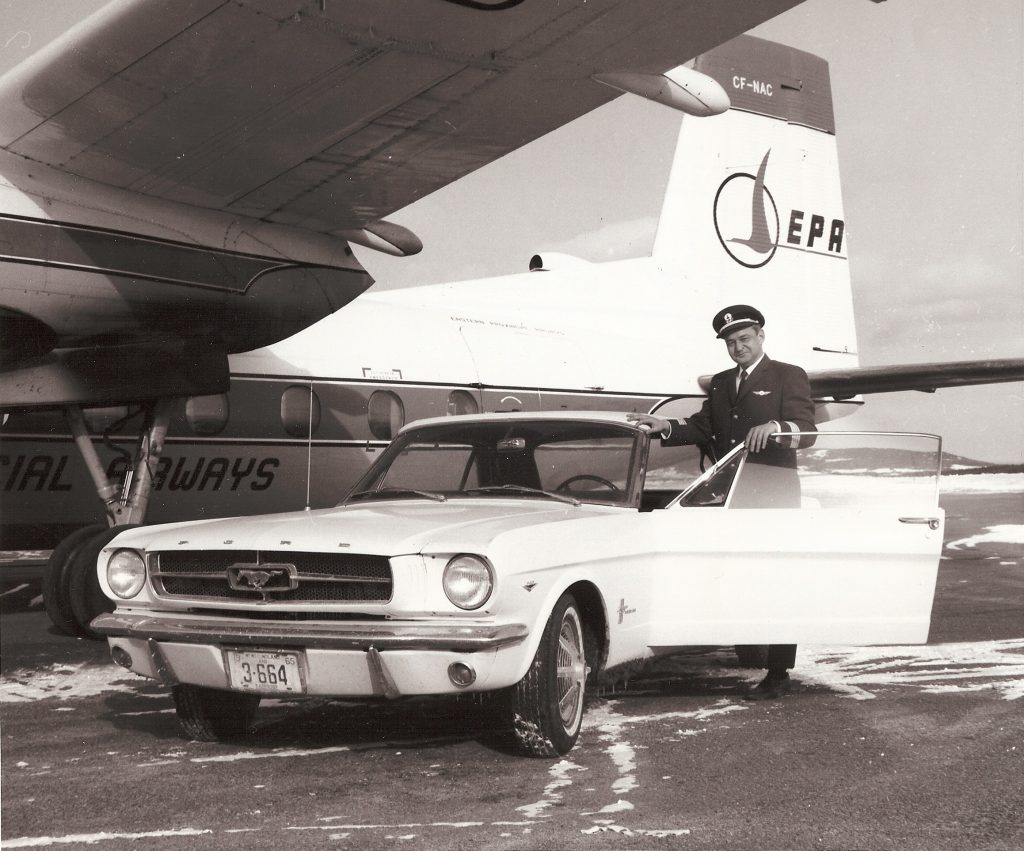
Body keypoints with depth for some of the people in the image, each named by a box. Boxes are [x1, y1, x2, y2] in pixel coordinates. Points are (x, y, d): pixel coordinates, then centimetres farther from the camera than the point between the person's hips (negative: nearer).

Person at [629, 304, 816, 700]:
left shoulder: (789, 377, 1)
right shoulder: (720, 383, 20)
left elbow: (807, 431, -10)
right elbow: (702, 428, 11)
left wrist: (775, 426, -31)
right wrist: (665, 427, -6)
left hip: (774, 497, -5)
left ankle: (778, 674, 3)